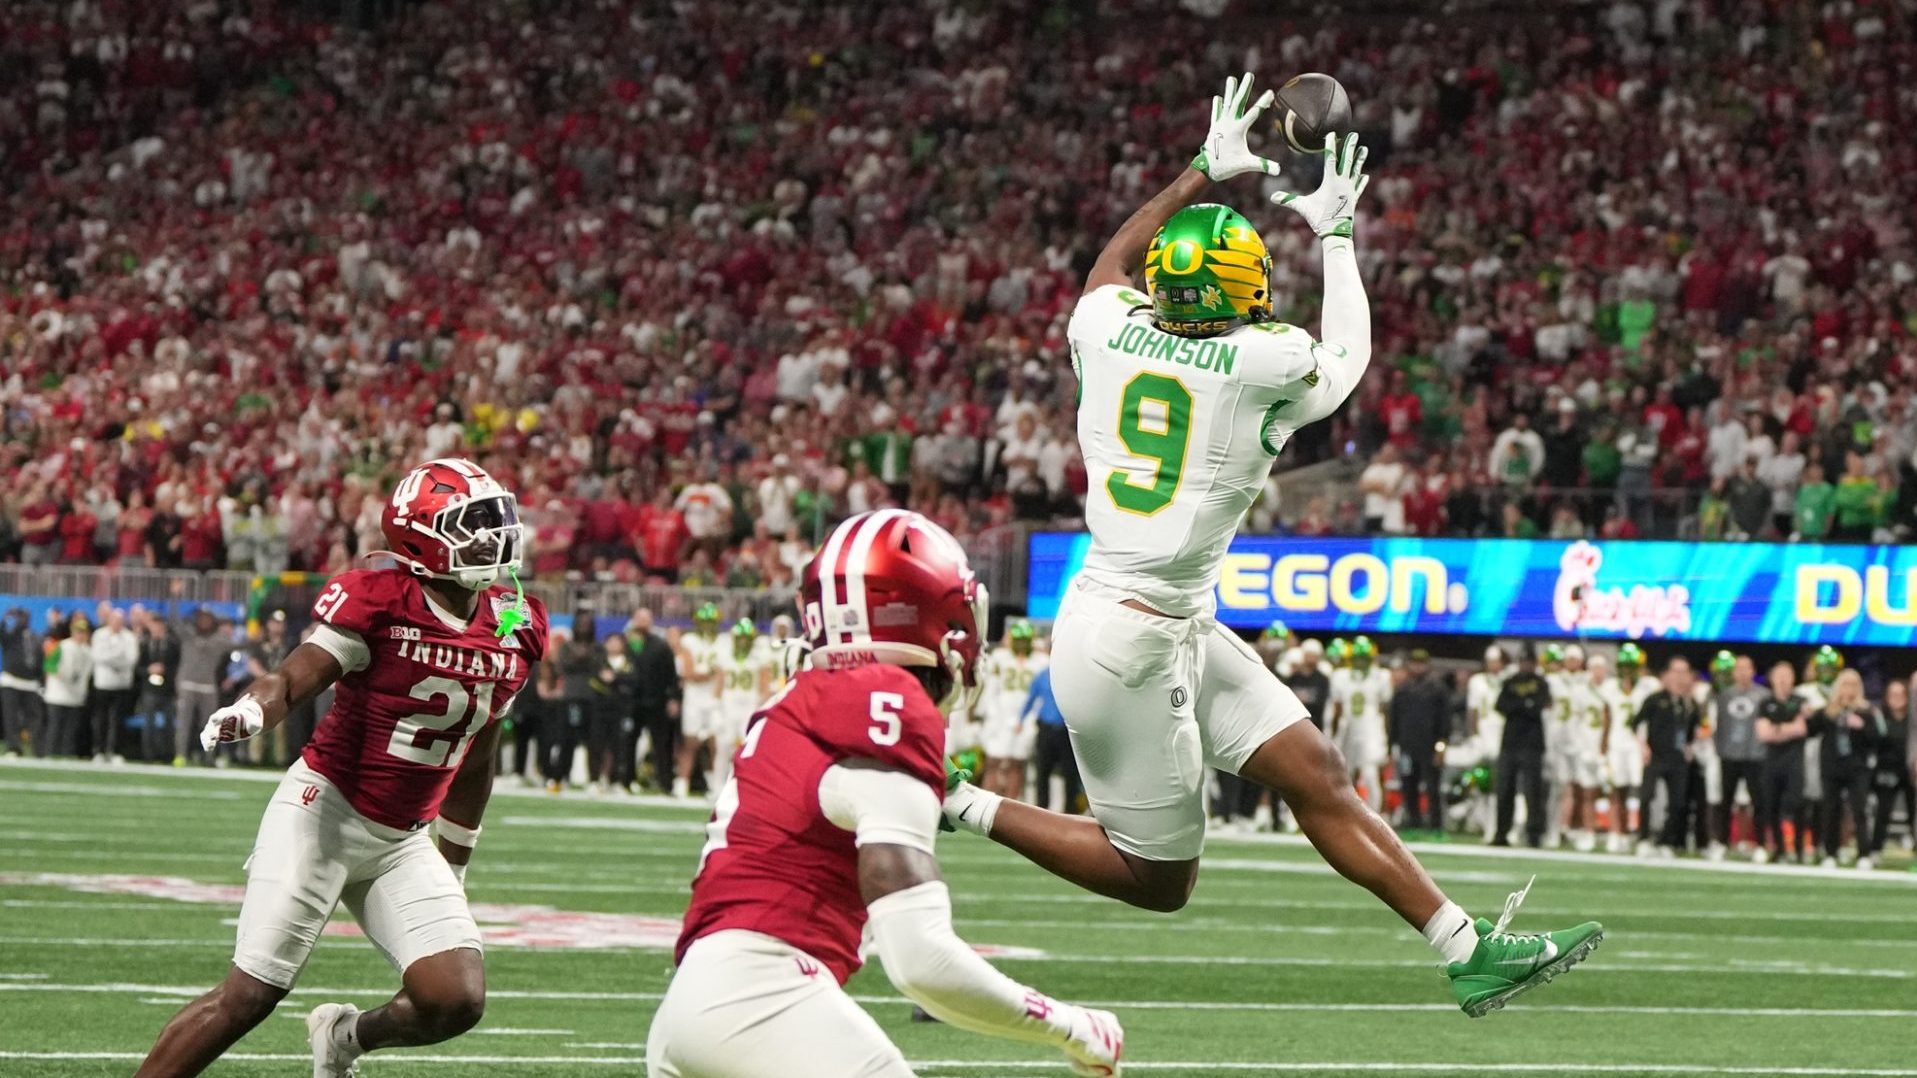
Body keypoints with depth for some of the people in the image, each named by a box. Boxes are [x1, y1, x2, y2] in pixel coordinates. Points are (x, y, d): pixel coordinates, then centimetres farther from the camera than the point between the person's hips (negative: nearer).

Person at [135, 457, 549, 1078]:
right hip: (324, 812, -6)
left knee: (457, 1001, -10)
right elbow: (292, 680, -20)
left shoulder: (514, 633, 5)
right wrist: (250, 712, -43)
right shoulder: (379, 603, -14)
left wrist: (454, 867, 23)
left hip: (402, 842, 6)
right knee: (247, 998, -9)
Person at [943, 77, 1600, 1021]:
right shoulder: (1265, 365, -14)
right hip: (1129, 639, -8)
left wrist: (1204, 174, 33)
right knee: (1157, 878, 5)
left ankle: (1467, 949, 6)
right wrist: (1335, 235, 24)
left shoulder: (1107, 333, 0)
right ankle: (960, 809, 2)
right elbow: (1346, 355, 11)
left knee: (1316, 775, 6)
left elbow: (1116, 263, 27)